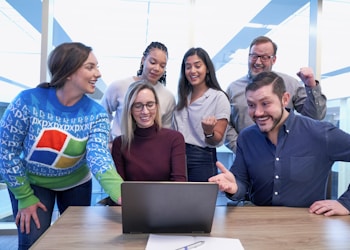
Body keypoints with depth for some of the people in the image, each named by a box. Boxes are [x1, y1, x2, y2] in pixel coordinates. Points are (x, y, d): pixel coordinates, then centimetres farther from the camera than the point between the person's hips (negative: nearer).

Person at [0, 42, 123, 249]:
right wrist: (25, 197, -13)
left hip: (76, 184, 2)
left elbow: (99, 156, -35)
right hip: (32, 182, -2)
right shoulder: (28, 101, -25)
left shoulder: (96, 114, -21)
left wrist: (121, 193, -53)